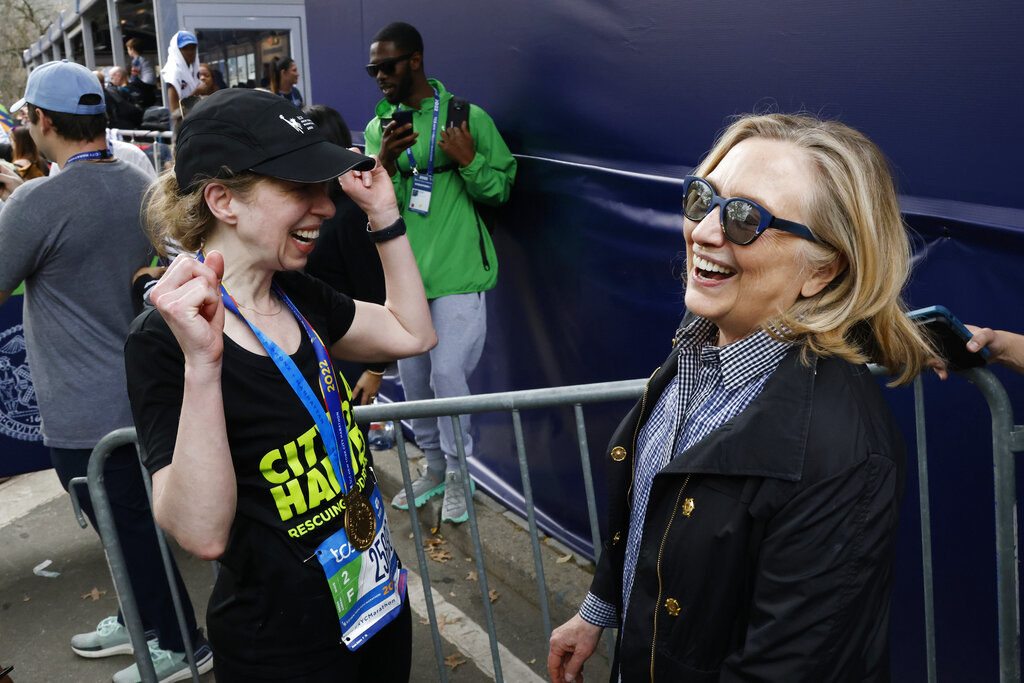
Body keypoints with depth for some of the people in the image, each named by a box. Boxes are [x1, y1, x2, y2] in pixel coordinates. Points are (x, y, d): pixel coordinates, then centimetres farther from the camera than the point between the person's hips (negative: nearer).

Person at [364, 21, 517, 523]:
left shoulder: (467, 117, -3)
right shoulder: (377, 128, 9)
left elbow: (501, 189, -1)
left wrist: (469, 161, -20)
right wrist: (386, 162, -18)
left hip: (457, 273, -5)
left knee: (448, 373, -9)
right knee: (412, 377, 11)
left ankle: (458, 473, 12)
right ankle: (434, 466, 30)